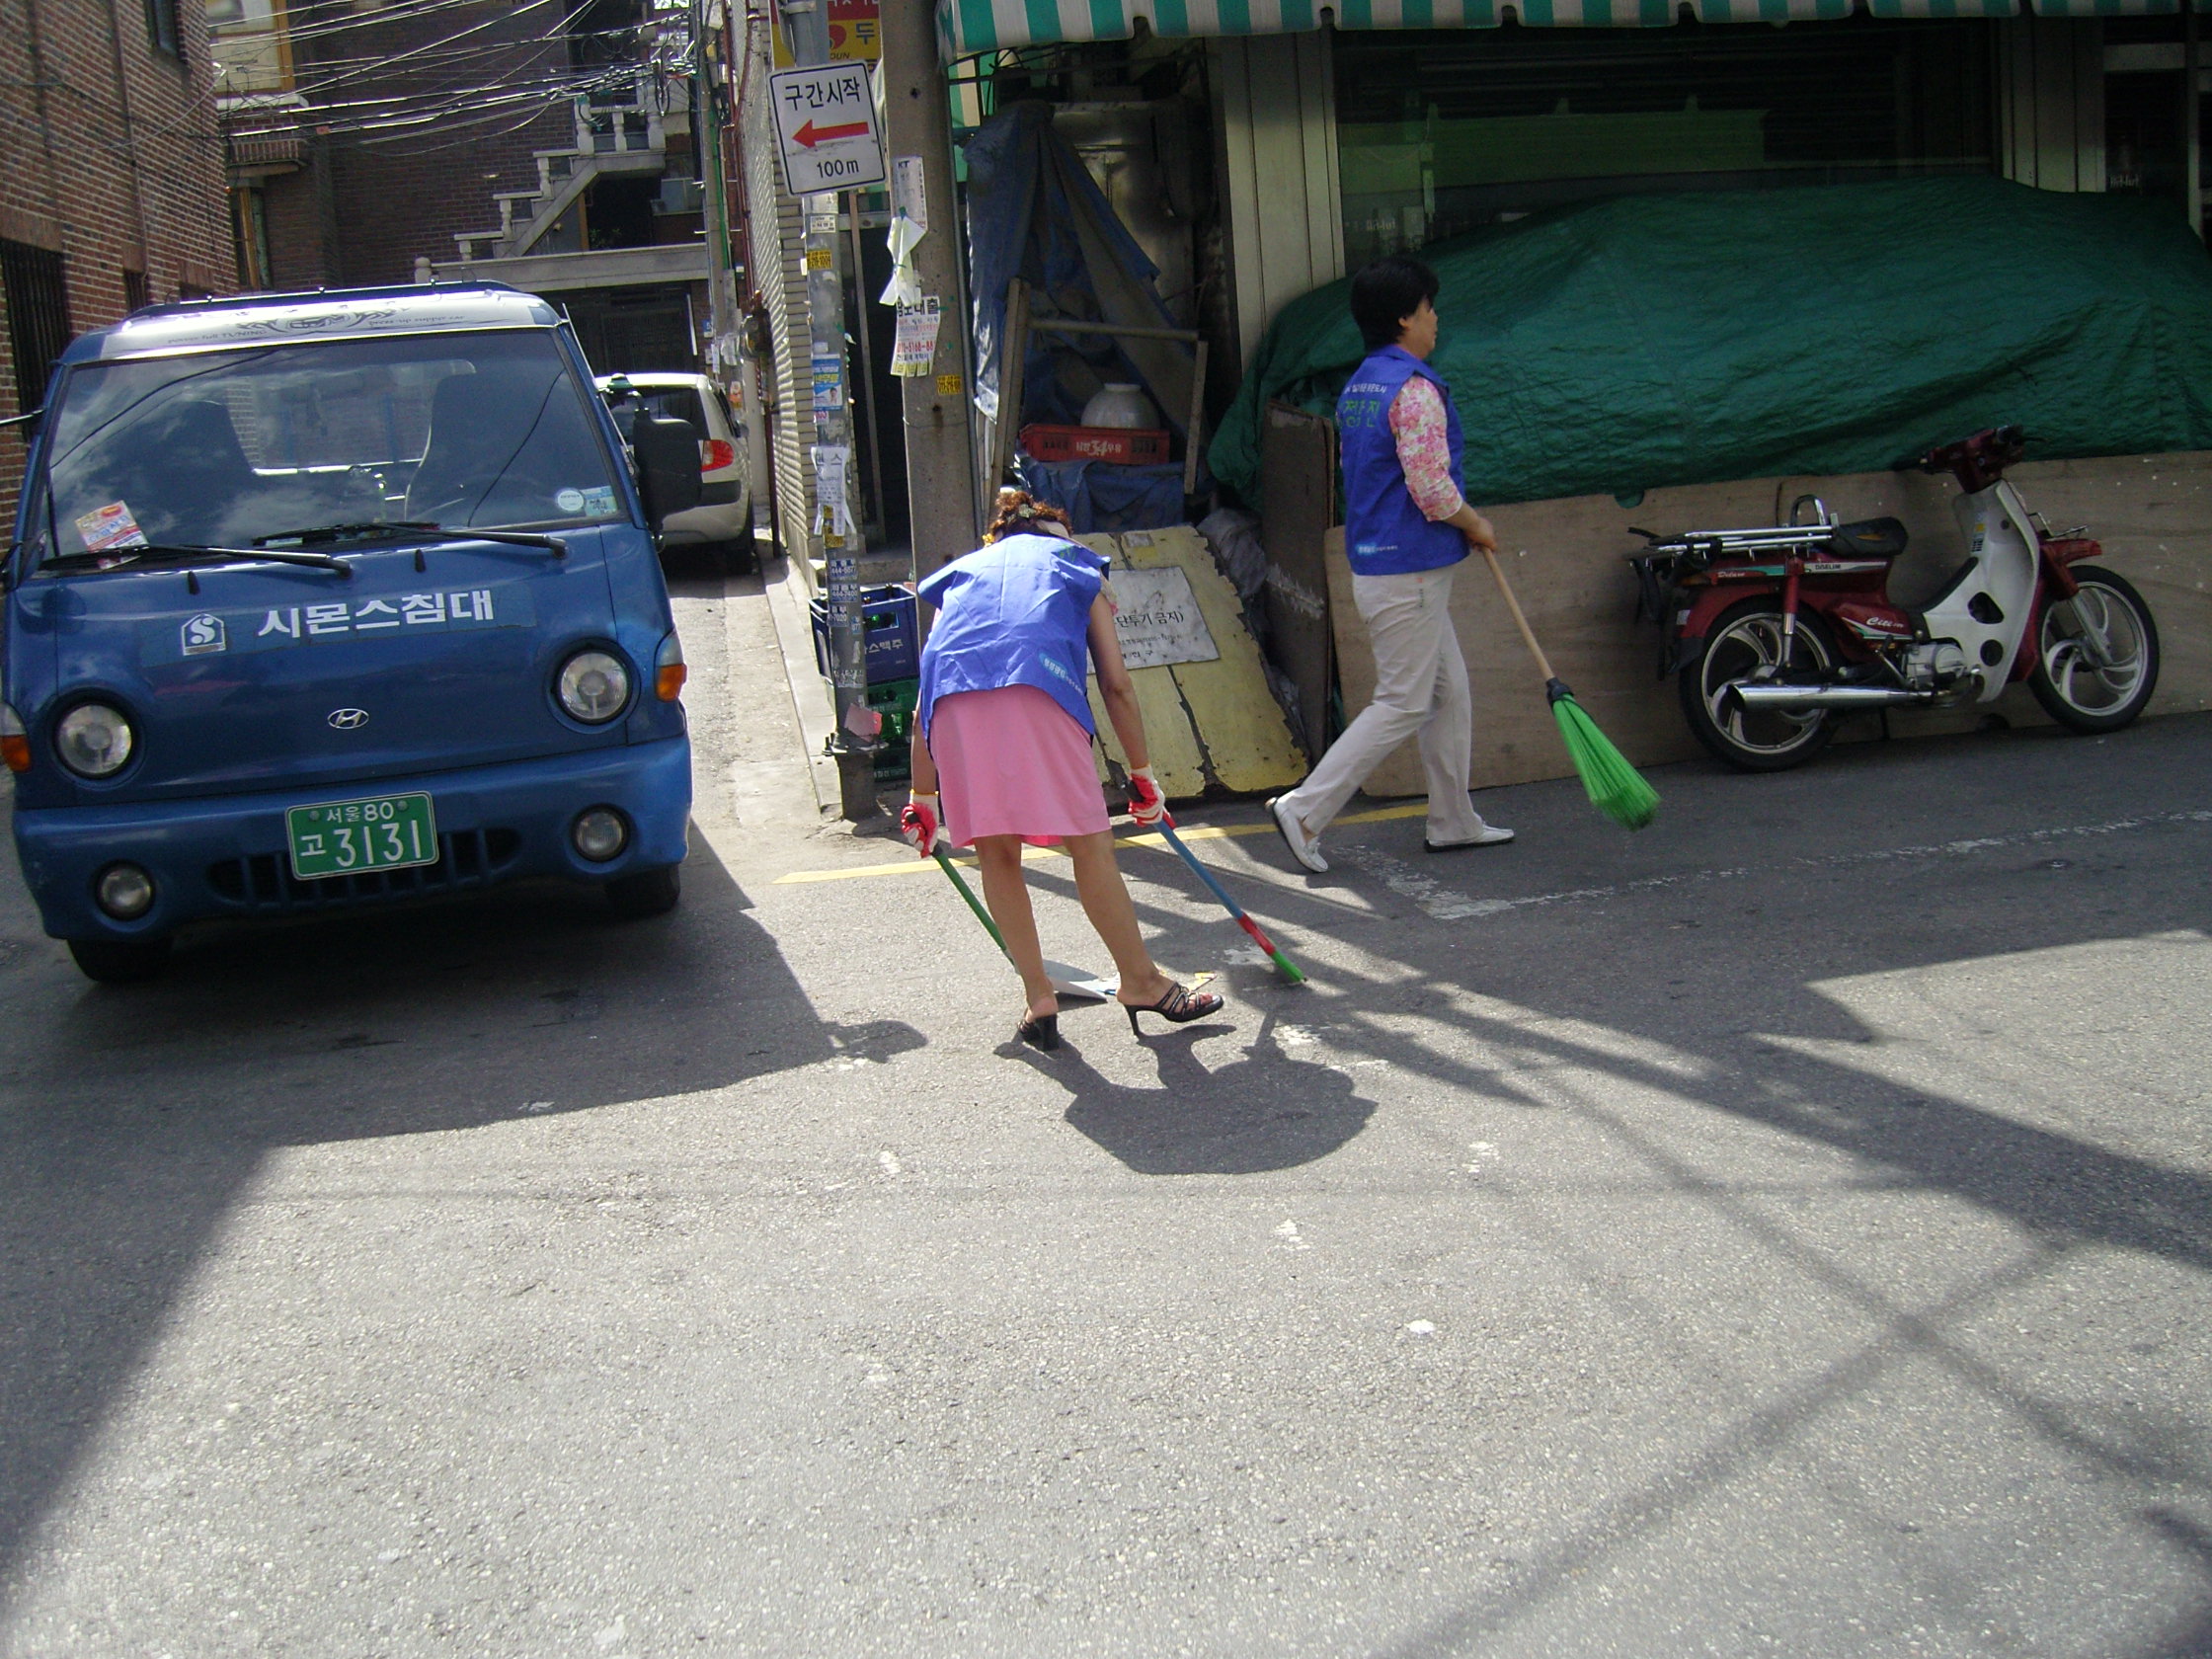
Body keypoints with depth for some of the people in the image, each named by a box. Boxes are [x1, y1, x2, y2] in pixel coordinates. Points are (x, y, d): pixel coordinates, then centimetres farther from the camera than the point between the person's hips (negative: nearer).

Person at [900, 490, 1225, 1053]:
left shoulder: (961, 574, 37)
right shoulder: (1076, 564, 32)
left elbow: (924, 710, 32)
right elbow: (1116, 686, 22)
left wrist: (923, 800, 37)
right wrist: (1143, 774, 30)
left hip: (953, 700, 3)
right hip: (1038, 691, -3)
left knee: (997, 853, 15)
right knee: (1091, 846, 7)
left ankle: (1038, 997, 20)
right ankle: (1141, 981, 19)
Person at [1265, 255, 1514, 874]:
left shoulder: (1357, 387, 13)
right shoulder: (1414, 388, -18)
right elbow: (1433, 490, -23)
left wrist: (1459, 524, 19)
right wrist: (1476, 527, -5)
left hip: (1375, 563, 10)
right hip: (1409, 573, -10)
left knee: (1449, 692, 16)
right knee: (1402, 705, -3)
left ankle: (1453, 820, 24)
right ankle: (1305, 810, -3)